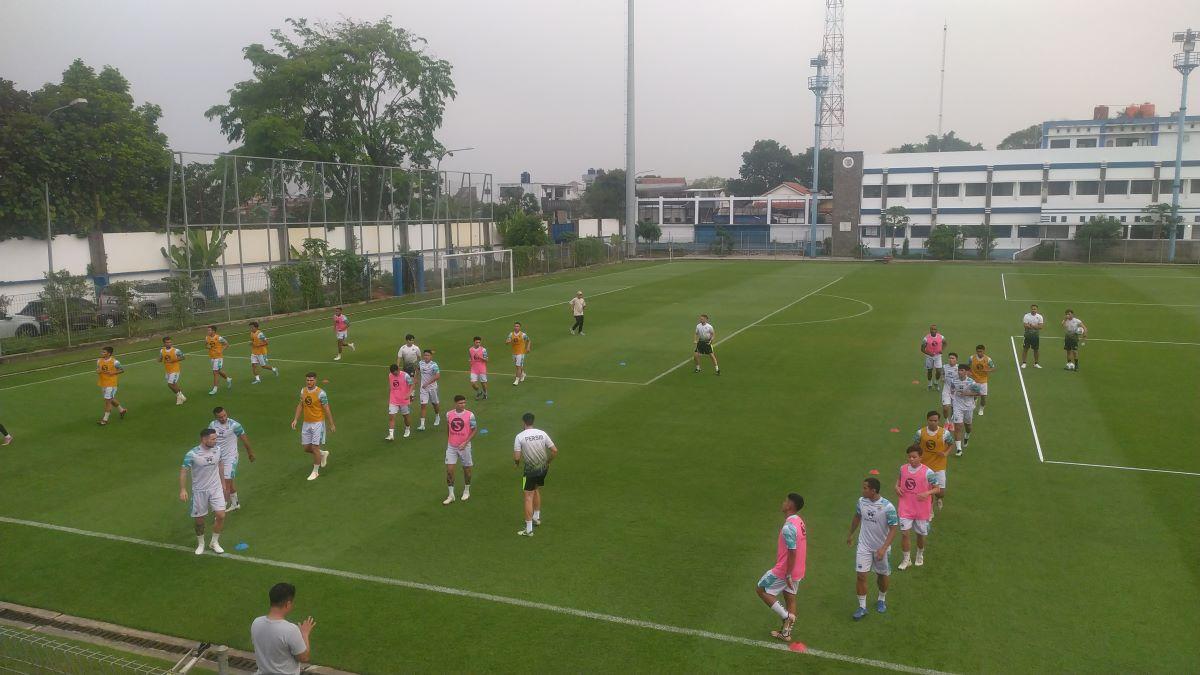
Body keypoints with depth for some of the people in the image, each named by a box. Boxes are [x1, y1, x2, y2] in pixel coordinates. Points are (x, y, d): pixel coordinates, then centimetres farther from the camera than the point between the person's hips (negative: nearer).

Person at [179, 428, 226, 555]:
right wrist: (183, 489, -21)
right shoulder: (192, 454, -16)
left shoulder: (217, 450, -2)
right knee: (199, 520, 7)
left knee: (221, 516, -6)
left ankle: (214, 542, 15)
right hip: (199, 491, -3)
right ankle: (200, 543, 31)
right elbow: (183, 472, -12)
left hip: (216, 489, 3)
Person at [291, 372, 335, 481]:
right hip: (306, 423, 6)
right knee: (306, 448, 10)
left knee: (315, 448, -4)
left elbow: (326, 409, -11)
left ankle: (315, 472, 11)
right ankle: (323, 453, 37)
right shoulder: (303, 391, 3)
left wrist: (332, 424, -7)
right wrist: (295, 419, 8)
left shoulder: (321, 393, -16)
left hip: (318, 423, -6)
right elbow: (300, 405, 15)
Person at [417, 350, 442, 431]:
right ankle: (422, 425, -6)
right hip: (423, 388, 2)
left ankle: (437, 417, 45)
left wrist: (428, 383, -29)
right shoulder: (421, 363, -2)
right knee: (423, 405, -6)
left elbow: (438, 376, -27)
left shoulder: (434, 365, -17)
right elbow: (418, 368, 23)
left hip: (432, 387, -2)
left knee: (435, 403, 16)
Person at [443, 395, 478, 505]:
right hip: (451, 446, 2)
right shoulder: (449, 414, -2)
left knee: (466, 469, 11)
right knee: (449, 470, -3)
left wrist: (465, 442, -17)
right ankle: (451, 495, 7)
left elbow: (475, 430, -7)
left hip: (464, 446, -2)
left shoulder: (470, 415, -11)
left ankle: (466, 491, 32)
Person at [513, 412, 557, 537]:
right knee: (537, 490, 28)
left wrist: (516, 463, 9)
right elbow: (555, 451, -2)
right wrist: (548, 462, 15)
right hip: (543, 467, 5)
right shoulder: (542, 433, -2)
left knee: (529, 497, 0)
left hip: (531, 469, -5)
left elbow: (517, 457, -14)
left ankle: (529, 529, 1)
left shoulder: (520, 436, -12)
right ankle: (536, 517, 40)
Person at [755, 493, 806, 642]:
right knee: (790, 599, 17)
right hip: (797, 571, 9)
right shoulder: (799, 521, 4)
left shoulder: (789, 527, -26)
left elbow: (792, 552, -26)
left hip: (784, 571, -9)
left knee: (761, 590, 7)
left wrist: (788, 575, -20)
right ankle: (786, 632, 27)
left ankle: (786, 616, 4)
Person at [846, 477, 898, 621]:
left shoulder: (888, 507, -22)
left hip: (881, 548, -3)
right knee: (861, 575, -4)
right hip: (864, 546, 3)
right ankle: (862, 607, 9)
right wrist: (851, 535, 23)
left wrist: (883, 548, -26)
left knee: (882, 575, 17)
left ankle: (882, 600, 42)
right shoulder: (861, 501, -7)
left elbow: (893, 529, -18)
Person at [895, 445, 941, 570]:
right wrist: (897, 486, -4)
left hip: (922, 510, -2)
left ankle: (920, 554, 42)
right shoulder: (903, 468, -4)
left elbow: (937, 489, -8)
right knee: (904, 533, -5)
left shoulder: (927, 472, -16)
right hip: (906, 508, 2)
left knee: (921, 534, 14)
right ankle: (906, 559, 13)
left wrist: (927, 493, -26)